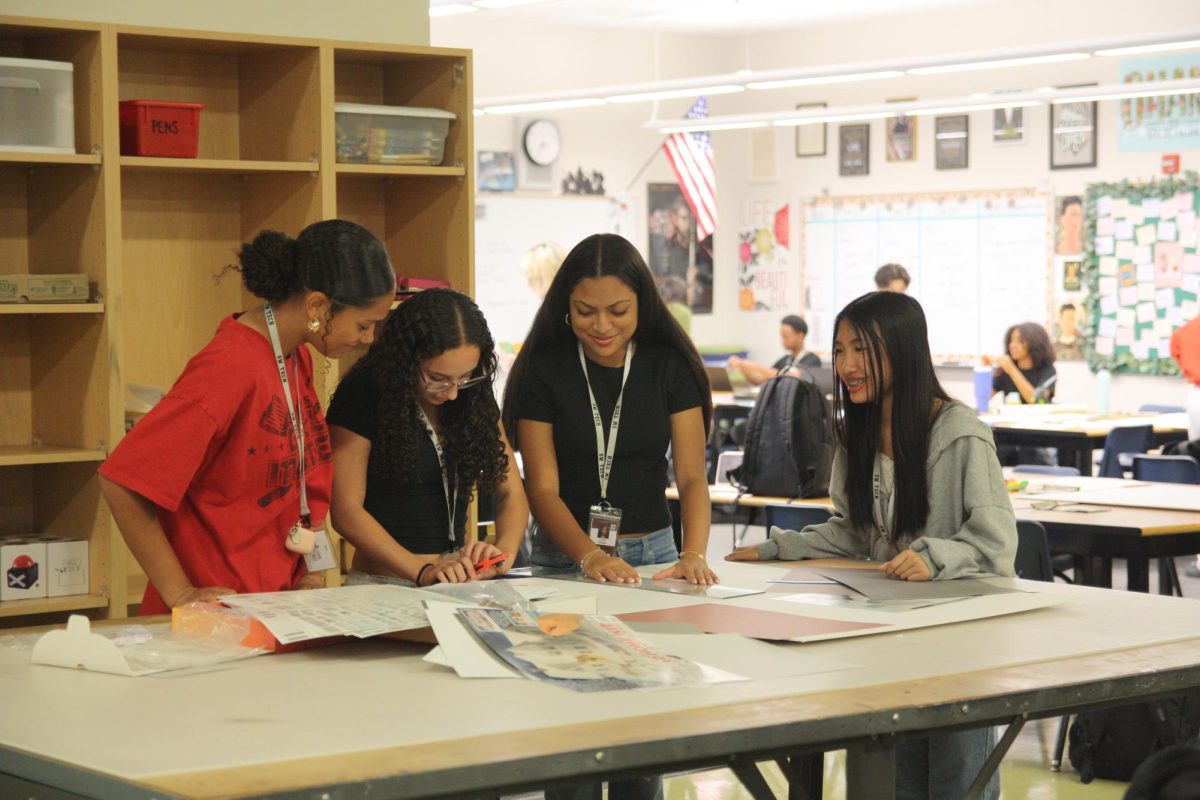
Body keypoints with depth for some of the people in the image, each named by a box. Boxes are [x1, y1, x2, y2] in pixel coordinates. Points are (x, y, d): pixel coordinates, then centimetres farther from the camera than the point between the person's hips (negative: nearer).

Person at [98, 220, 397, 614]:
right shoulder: (231, 367, -19)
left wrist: (304, 569, 7)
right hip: (221, 608, -8)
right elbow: (122, 481, -21)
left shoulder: (296, 358, 8)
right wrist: (179, 593, -19)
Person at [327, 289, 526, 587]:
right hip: (383, 585, -3)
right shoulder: (362, 393, -8)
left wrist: (504, 552, -11)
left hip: (458, 581, 3)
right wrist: (422, 572, -21)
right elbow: (346, 511, -10)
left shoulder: (474, 395, 6)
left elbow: (510, 491, 10)